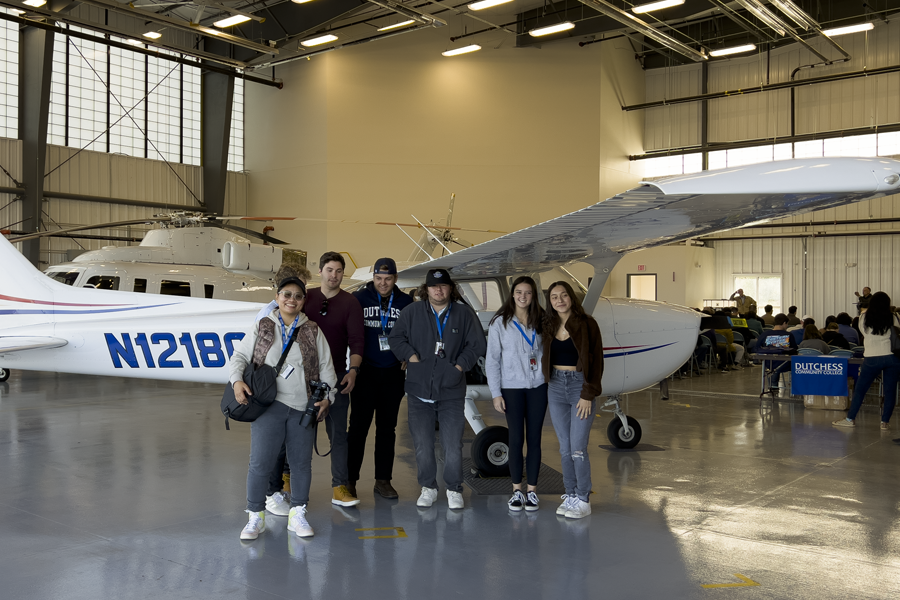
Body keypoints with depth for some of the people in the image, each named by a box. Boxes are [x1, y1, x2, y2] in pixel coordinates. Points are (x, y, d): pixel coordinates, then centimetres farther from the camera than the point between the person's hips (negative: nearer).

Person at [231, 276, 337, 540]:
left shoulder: (312, 331, 10)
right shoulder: (262, 327, 8)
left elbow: (326, 367, 10)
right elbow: (239, 356, 7)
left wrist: (327, 396, -2)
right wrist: (237, 380, -11)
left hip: (303, 407, 2)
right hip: (269, 404, -2)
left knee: (301, 462, 6)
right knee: (260, 461, -5)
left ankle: (297, 514, 20)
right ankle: (255, 516, 9)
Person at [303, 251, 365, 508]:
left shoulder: (350, 302, 1)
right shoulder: (306, 298, 7)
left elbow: (356, 339, -4)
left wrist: (353, 370, -17)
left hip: (337, 375, -1)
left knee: (338, 432, -1)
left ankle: (340, 488, 1)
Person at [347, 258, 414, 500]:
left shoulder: (405, 302, 4)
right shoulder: (359, 299, -2)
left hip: (393, 373, 3)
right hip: (366, 372, -2)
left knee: (387, 429, 10)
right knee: (358, 427, -1)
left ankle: (383, 480, 18)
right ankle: (350, 479, 8)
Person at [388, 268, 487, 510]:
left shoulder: (464, 314, 3)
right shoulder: (412, 312, 5)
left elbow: (477, 344, 5)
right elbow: (395, 338, 9)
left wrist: (460, 365, -4)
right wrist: (411, 356, -4)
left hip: (452, 391, -1)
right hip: (419, 390, 1)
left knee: (452, 445, 1)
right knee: (422, 445, 7)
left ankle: (454, 490, 16)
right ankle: (428, 488, 23)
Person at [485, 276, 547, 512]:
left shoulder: (540, 321, 5)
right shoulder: (500, 323, -3)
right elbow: (492, 360, -3)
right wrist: (496, 393, -7)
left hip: (538, 386, 2)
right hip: (512, 388, -2)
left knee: (534, 438, 5)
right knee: (516, 439, 1)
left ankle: (532, 490, 14)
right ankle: (516, 491, 13)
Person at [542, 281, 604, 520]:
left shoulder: (586, 324, -6)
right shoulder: (548, 326, 7)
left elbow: (595, 361, -8)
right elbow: (545, 358, 12)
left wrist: (588, 394, -13)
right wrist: (547, 388, 3)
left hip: (580, 385, -4)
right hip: (556, 386, 4)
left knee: (578, 447, -7)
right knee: (565, 447, 8)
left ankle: (583, 500, 5)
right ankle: (570, 494, 19)